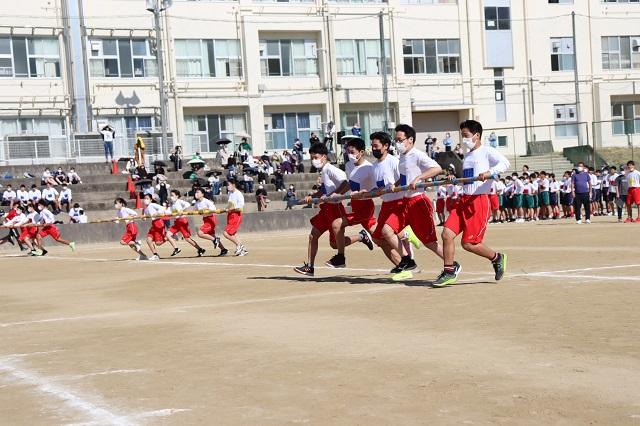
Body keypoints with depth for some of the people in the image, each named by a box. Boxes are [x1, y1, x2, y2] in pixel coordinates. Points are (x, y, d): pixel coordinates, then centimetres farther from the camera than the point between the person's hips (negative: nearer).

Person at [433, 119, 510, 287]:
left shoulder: (487, 152, -3)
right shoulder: (467, 156, 21)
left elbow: (505, 163, -19)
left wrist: (490, 172, -34)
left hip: (480, 201, -7)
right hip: (464, 200, 8)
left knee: (469, 243, -7)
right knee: (447, 234, -7)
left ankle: (497, 258, 17)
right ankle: (449, 272, 4)